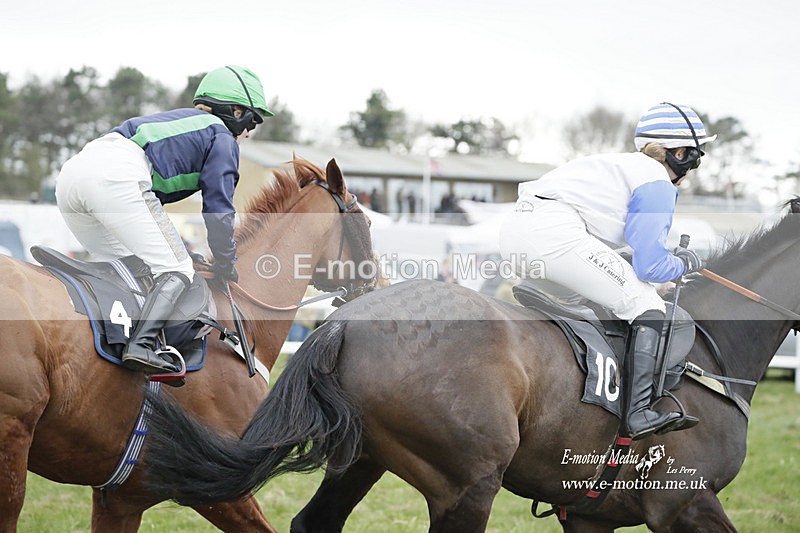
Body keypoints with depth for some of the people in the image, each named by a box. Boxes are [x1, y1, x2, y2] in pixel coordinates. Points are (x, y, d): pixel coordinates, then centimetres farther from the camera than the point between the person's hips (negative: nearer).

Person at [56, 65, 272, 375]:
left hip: (70, 173, 8)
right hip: (118, 177, -8)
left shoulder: (176, 120, 38)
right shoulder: (222, 138, 16)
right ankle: (141, 345, -25)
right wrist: (226, 272, 20)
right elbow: (218, 212, 10)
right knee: (177, 270, -4)